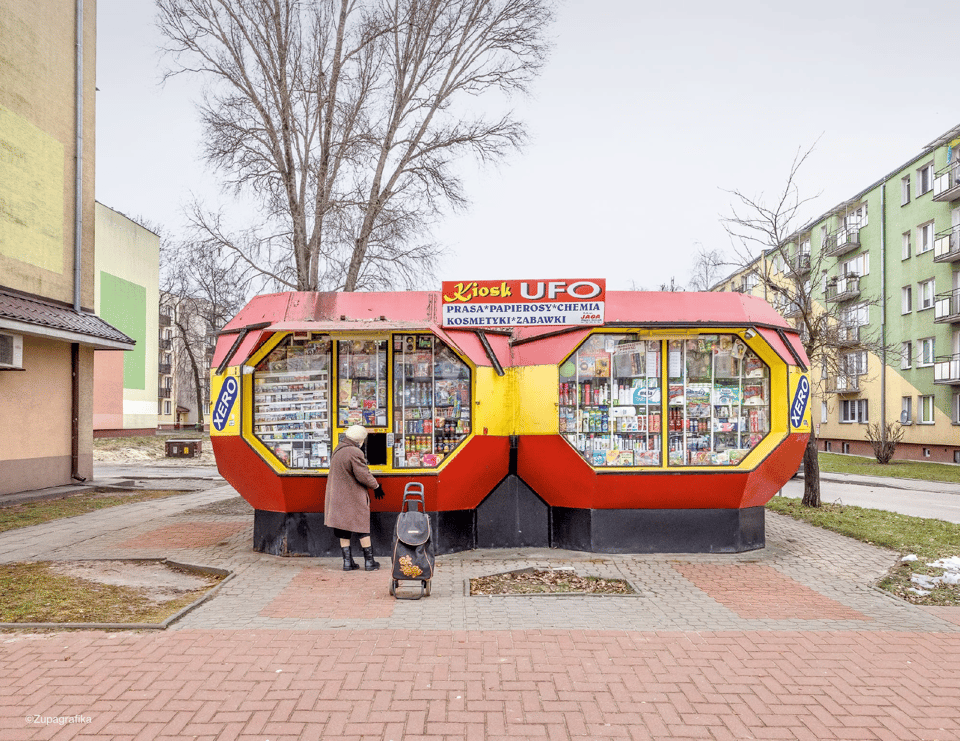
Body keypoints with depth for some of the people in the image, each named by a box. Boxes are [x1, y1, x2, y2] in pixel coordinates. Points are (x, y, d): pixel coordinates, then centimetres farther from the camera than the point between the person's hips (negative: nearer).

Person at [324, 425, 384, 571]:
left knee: (344, 531, 11)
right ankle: (369, 561, 10)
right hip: (354, 498, -7)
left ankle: (347, 562, 13)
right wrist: (376, 486, -4)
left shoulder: (337, 451, 9)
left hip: (338, 497, 7)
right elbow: (363, 475, -20)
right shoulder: (355, 453, -19)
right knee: (363, 529, 4)